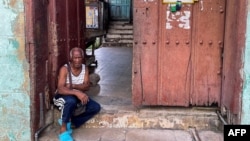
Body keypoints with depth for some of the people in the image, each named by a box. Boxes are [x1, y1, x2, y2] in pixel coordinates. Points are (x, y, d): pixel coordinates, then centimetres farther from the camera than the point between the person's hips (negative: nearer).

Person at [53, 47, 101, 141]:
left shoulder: (85, 68, -2)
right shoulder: (64, 69, -19)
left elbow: (86, 86, -11)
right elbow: (60, 89, -30)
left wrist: (73, 86, -30)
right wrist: (77, 92, -45)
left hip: (77, 96, 6)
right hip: (63, 96, -6)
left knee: (96, 107, -15)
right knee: (71, 101, -41)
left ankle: (69, 122, -11)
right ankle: (63, 129, -25)